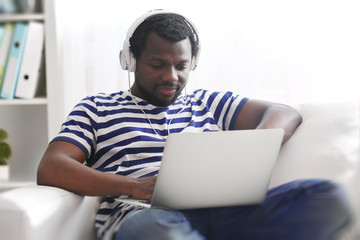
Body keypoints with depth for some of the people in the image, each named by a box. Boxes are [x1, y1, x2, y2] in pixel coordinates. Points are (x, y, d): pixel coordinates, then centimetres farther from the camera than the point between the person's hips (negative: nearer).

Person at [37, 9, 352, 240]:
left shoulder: (208, 103, 29)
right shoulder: (96, 109, 21)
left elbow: (285, 114, 22)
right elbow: (50, 169, 6)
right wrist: (134, 186, -11)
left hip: (221, 211, 4)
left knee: (328, 195, -23)